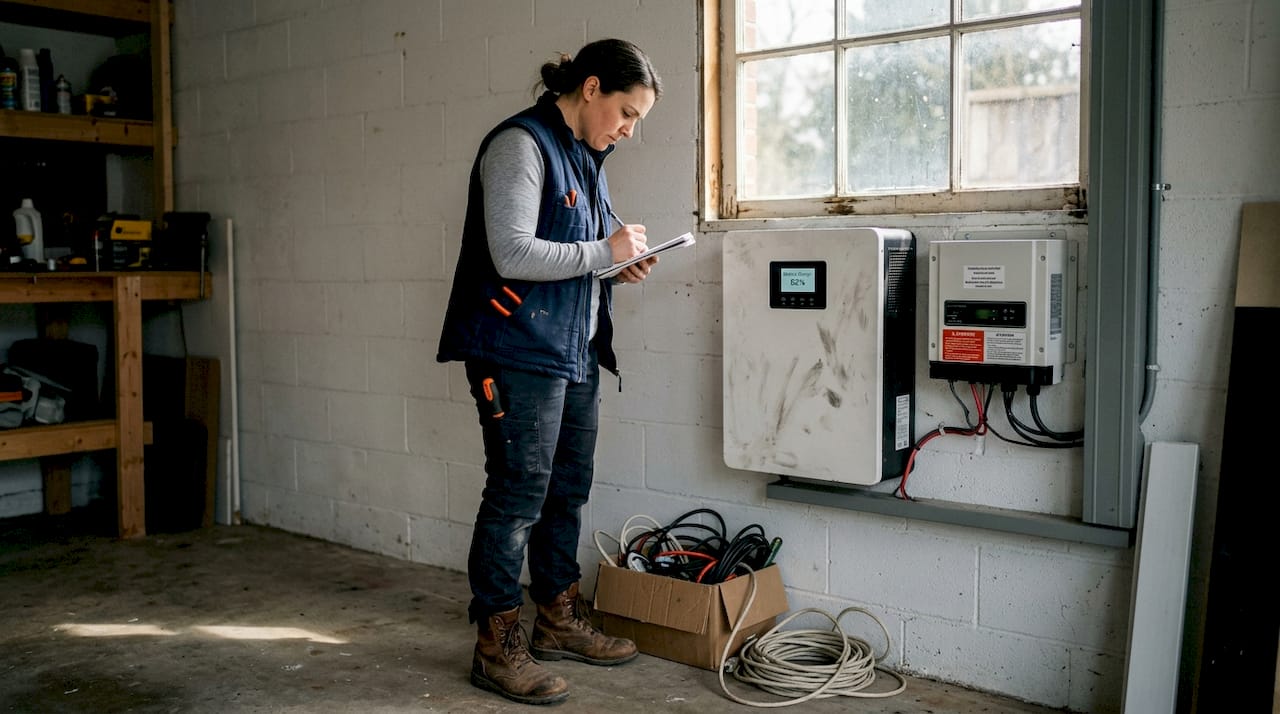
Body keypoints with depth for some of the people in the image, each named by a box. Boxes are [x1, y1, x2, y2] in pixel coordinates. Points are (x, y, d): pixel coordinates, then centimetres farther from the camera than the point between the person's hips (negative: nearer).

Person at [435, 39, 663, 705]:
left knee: (568, 492, 16)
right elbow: (512, 255, -22)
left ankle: (559, 621, 31)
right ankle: (497, 647, 9)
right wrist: (603, 251, -15)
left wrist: (619, 262, 6)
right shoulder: (520, 145, -13)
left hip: (576, 353, 10)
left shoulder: (586, 156, 16)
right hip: (519, 355, -9)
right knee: (516, 499, -3)